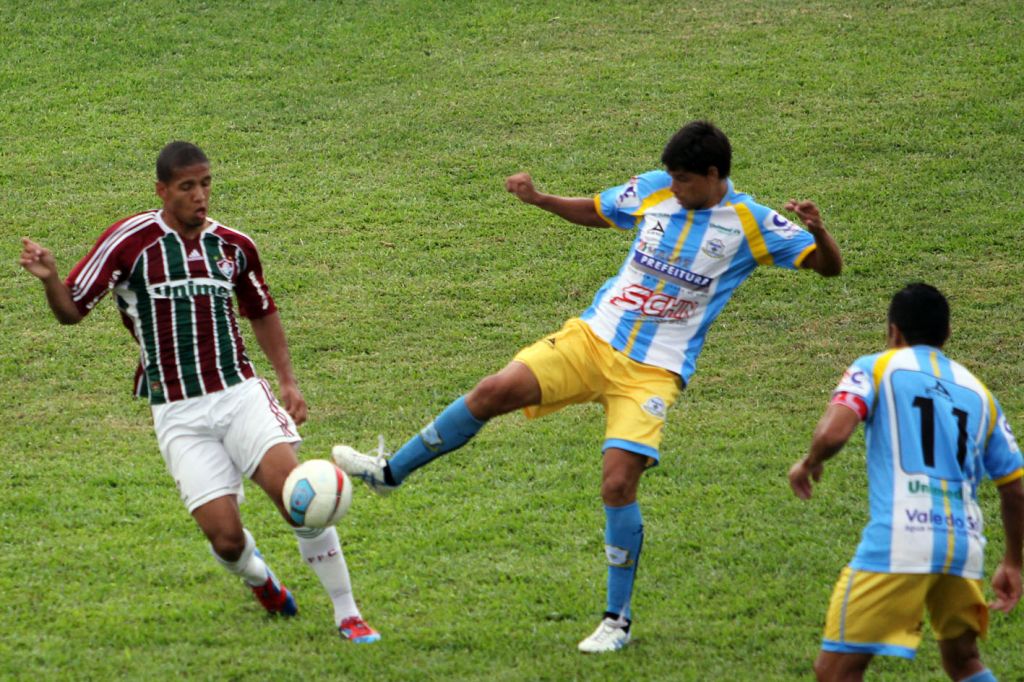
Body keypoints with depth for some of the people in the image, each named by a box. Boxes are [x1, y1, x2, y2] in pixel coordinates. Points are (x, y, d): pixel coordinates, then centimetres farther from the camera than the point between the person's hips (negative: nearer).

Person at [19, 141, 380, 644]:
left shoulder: (233, 246, 7)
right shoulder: (131, 240, -5)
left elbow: (262, 313, 23)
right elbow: (71, 310, -1)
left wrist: (287, 380, 13)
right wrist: (49, 279, -22)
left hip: (240, 393, 2)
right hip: (178, 414, -2)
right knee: (225, 536, -10)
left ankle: (347, 615, -5)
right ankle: (258, 576, 29)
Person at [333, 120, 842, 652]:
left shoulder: (750, 224, -8)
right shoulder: (654, 190, 3)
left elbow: (829, 266, -7)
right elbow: (594, 212, 21)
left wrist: (817, 231, -28)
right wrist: (539, 199, 6)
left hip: (653, 371, -4)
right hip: (595, 337, 4)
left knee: (618, 483, -16)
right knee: (497, 390, -14)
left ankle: (618, 619, 2)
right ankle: (389, 471, 2)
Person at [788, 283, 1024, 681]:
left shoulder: (877, 368, 7)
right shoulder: (978, 392, 20)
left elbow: (833, 432, -11)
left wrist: (810, 463, 11)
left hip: (899, 540, -5)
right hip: (964, 544, 5)